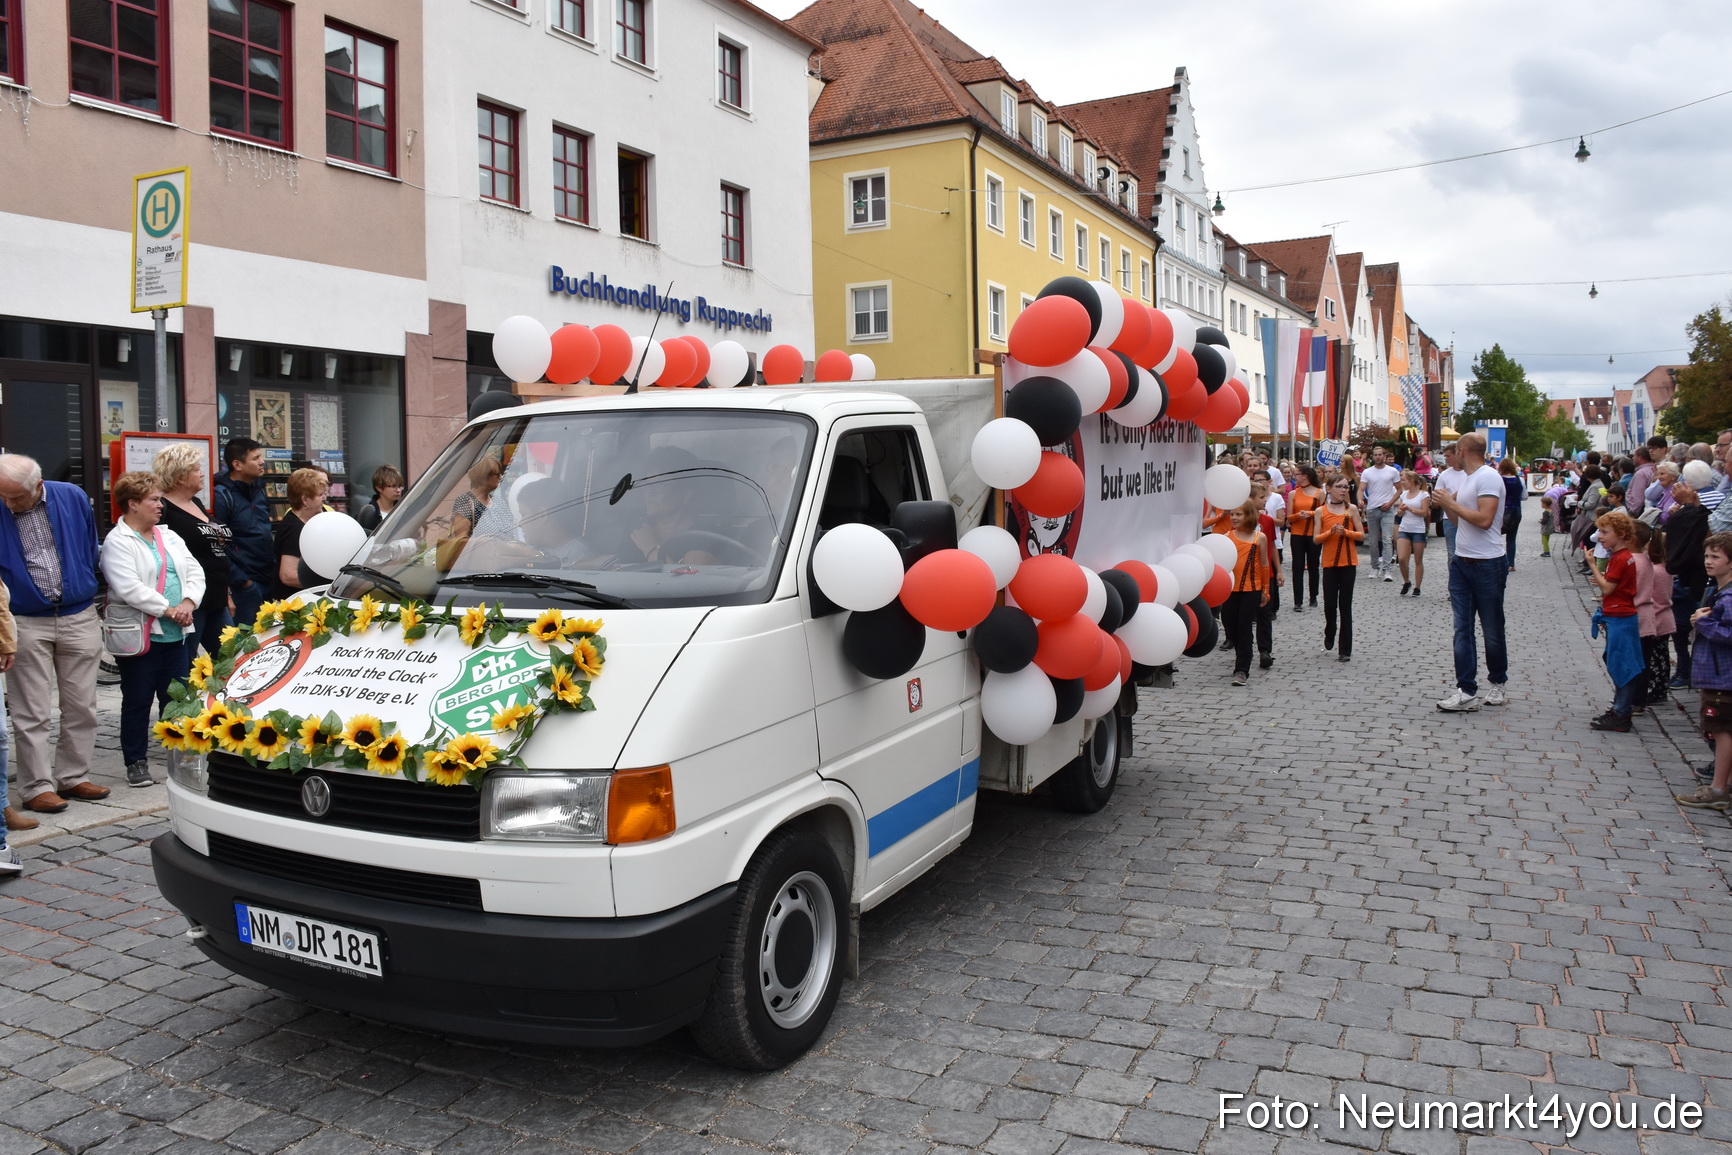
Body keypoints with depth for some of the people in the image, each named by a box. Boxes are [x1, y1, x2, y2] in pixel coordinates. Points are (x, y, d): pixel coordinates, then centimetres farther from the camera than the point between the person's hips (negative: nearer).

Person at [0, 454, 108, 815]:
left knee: (81, 707, 8)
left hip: (79, 619, 2)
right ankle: (37, 787, 8)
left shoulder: (73, 498, -4)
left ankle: (72, 777, 19)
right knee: (32, 714, 1)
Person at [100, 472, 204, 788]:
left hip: (176, 633, 6)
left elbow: (195, 571, 9)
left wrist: (188, 602, -8)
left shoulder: (169, 536, 15)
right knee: (138, 701, 4)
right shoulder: (118, 542, -8)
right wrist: (168, 609, -16)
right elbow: (129, 588, -18)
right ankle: (136, 761, 13)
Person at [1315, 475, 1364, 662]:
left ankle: (1345, 650, 2)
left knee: (1345, 605, -1)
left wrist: (1345, 532, -16)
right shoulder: (1321, 511, 2)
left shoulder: (1351, 509, 2)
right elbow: (1316, 539, -2)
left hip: (1349, 563, -1)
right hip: (1329, 563, 1)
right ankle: (1329, 636, 32)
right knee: (1329, 604, 2)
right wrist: (1331, 531, -18)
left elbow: (1361, 535, 0)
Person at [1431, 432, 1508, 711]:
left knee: (1492, 630, 7)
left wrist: (1451, 502, -15)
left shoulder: (1488, 477, -14)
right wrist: (1445, 503, 6)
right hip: (1461, 562, 8)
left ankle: (1497, 684, 24)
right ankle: (1467, 691, 0)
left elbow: (1484, 520, -24)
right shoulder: (1463, 478, 13)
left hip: (1487, 565, -8)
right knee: (1462, 628, 1)